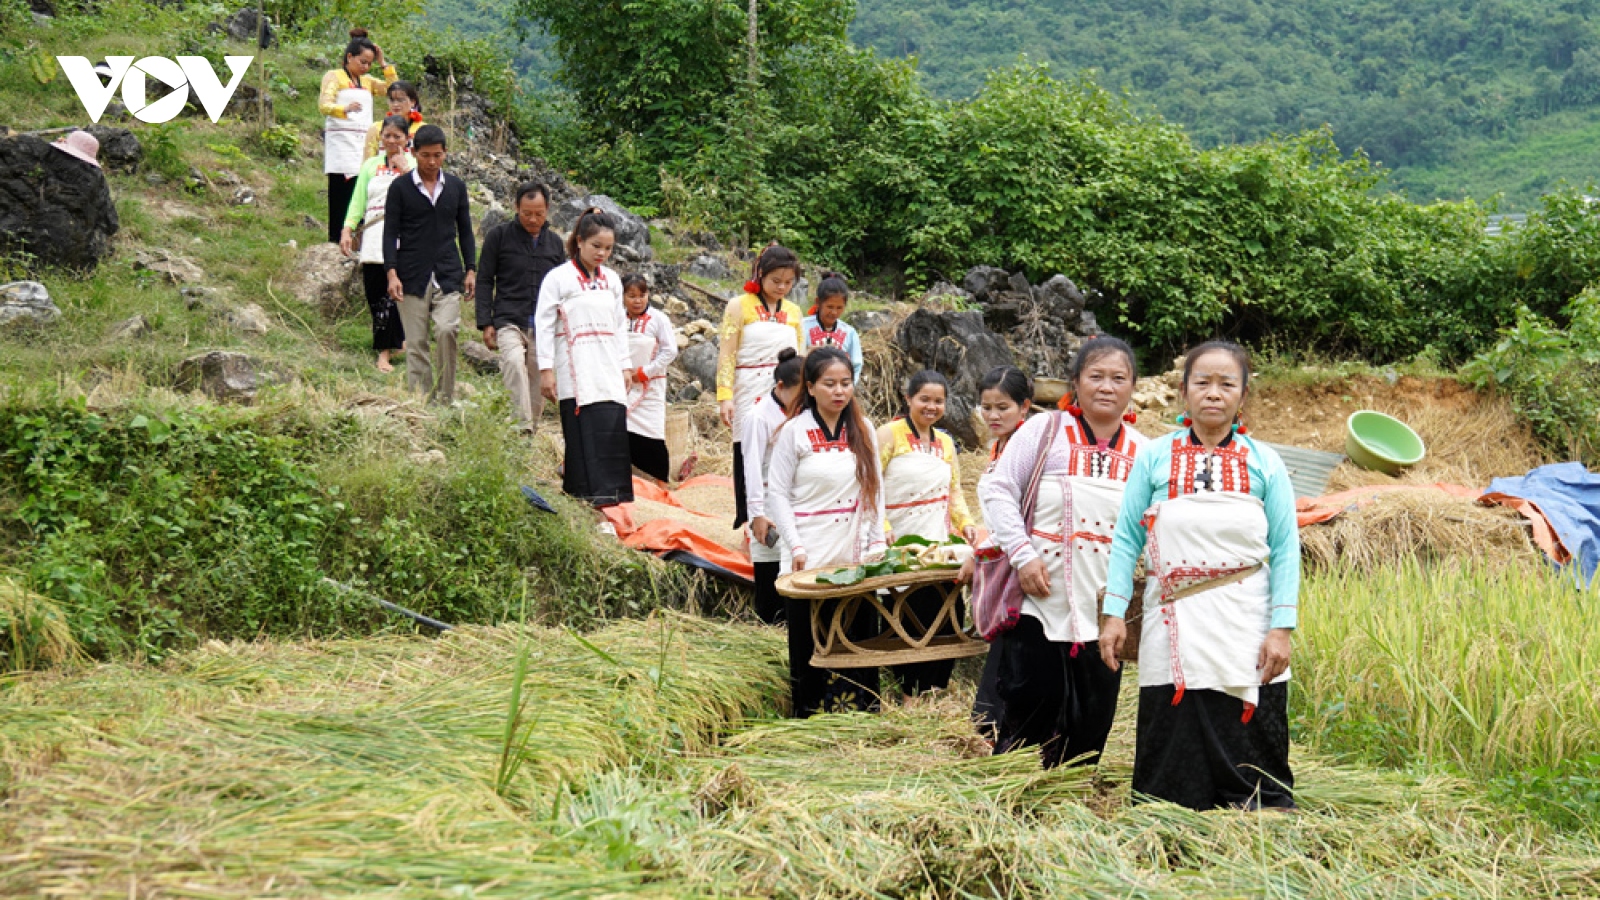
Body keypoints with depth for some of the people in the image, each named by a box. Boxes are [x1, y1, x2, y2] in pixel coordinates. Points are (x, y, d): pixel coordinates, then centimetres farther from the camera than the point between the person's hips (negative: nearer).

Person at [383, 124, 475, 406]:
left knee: (447, 330, -17)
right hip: (412, 277, -1)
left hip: (448, 276, 1)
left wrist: (470, 269, 10)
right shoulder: (400, 187, 2)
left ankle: (446, 396, -5)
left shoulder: (456, 186, 11)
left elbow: (464, 230, 17)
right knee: (416, 343, 0)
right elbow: (390, 232, 0)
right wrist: (392, 273, -9)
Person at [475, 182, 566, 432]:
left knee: (538, 385, 2)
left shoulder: (555, 242, 16)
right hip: (509, 321, -4)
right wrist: (485, 323, -3)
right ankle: (522, 426, -35)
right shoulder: (499, 235, 5)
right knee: (514, 362, -30)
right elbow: (484, 280, 6)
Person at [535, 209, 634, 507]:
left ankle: (614, 492, 0)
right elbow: (544, 325, -3)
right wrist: (545, 369, -8)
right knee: (585, 431, -10)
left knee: (614, 426, -4)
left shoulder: (611, 280, 14)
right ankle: (589, 492, -9)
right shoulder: (559, 278, -2)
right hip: (576, 369, -5)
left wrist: (625, 365, 16)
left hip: (608, 369, 5)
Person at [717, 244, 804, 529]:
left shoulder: (793, 312, 15)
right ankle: (749, 521, 0)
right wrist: (725, 396, -11)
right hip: (751, 393, -3)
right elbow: (727, 353, -3)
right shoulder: (740, 306, 3)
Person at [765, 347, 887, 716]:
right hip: (811, 557, -3)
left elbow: (875, 488, 13)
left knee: (859, 637, 3)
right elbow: (777, 493, -3)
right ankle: (809, 715, 10)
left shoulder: (863, 430, 9)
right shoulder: (795, 432, -2)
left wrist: (877, 541, 4)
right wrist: (796, 548, -10)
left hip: (855, 556, 3)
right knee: (810, 643, 1)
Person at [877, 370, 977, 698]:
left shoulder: (945, 443, 15)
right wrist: (882, 529, -19)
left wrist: (965, 522, 4)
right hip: (902, 545, -5)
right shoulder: (890, 434, -4)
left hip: (940, 545, 5)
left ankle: (937, 689, 15)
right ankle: (909, 692, 9)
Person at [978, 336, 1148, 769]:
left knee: (1092, 715, 6)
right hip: (1040, 596, -3)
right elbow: (996, 489, -3)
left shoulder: (1142, 452, 9)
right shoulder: (1046, 430, 0)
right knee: (1030, 700, -1)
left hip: (1105, 605, 3)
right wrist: (1023, 554, -12)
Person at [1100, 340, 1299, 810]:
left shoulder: (1263, 463, 4)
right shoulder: (1154, 458, 6)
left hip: (1246, 632, 0)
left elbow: (1285, 549, 1)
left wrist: (1281, 629, -6)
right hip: (1173, 628, 1)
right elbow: (1127, 538, 6)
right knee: (1168, 774, 5)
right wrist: (1114, 612, -3)